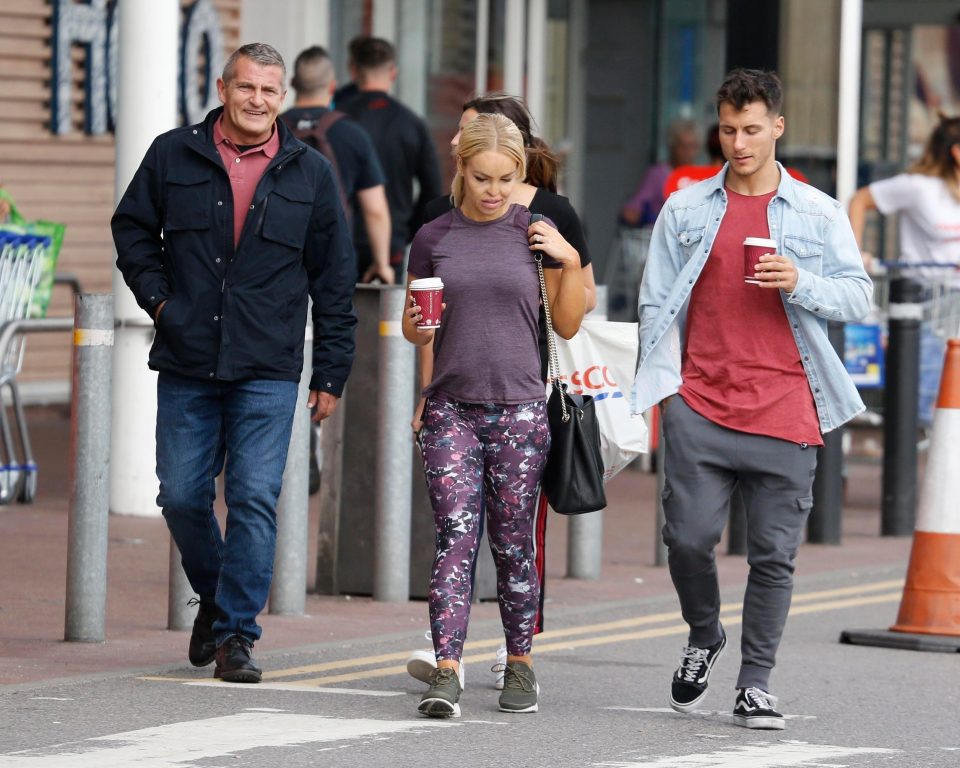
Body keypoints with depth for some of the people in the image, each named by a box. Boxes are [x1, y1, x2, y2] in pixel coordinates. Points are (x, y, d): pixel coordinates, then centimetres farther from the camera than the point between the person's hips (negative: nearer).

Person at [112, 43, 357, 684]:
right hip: (187, 366, 1)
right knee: (182, 496, 4)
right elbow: (132, 230, 17)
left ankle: (236, 633, -1)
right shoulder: (174, 156, 4)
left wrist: (332, 373, 5)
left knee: (256, 499, -8)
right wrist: (158, 298, 2)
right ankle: (215, 595, 30)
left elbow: (336, 280, 8)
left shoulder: (310, 174, 5)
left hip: (268, 372, -1)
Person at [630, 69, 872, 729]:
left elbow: (858, 296, 6)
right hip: (700, 406, 1)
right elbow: (656, 300, 11)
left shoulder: (819, 214, 8)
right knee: (688, 538, -5)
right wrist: (662, 384, 1)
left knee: (774, 552, 0)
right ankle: (704, 640, 22)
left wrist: (800, 284, -12)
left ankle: (756, 684, 8)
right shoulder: (686, 209, 11)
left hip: (784, 412, 0)